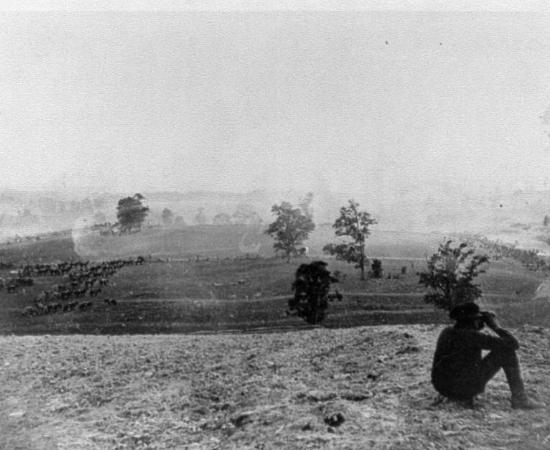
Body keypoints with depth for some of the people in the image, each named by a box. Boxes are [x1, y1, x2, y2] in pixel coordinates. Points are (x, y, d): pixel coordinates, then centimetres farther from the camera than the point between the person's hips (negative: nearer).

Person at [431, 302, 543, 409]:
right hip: (467, 387, -7)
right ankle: (519, 398, 7)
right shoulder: (474, 336, -15)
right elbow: (513, 344, -12)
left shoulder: (447, 332, 6)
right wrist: (495, 326, 2)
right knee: (507, 350, 0)